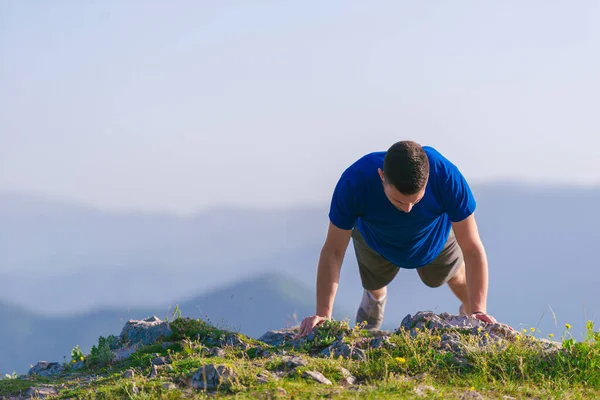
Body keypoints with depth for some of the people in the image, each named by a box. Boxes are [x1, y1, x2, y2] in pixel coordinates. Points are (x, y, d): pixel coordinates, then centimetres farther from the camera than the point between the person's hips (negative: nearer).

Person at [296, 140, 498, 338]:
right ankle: (374, 299, 61)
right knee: (375, 283, 26)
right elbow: (332, 252, -34)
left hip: (434, 236, 0)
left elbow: (472, 249, -38)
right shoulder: (354, 183, -45)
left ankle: (469, 311, 59)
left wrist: (478, 310, -46)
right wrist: (323, 314, -39)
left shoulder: (448, 177, -45)